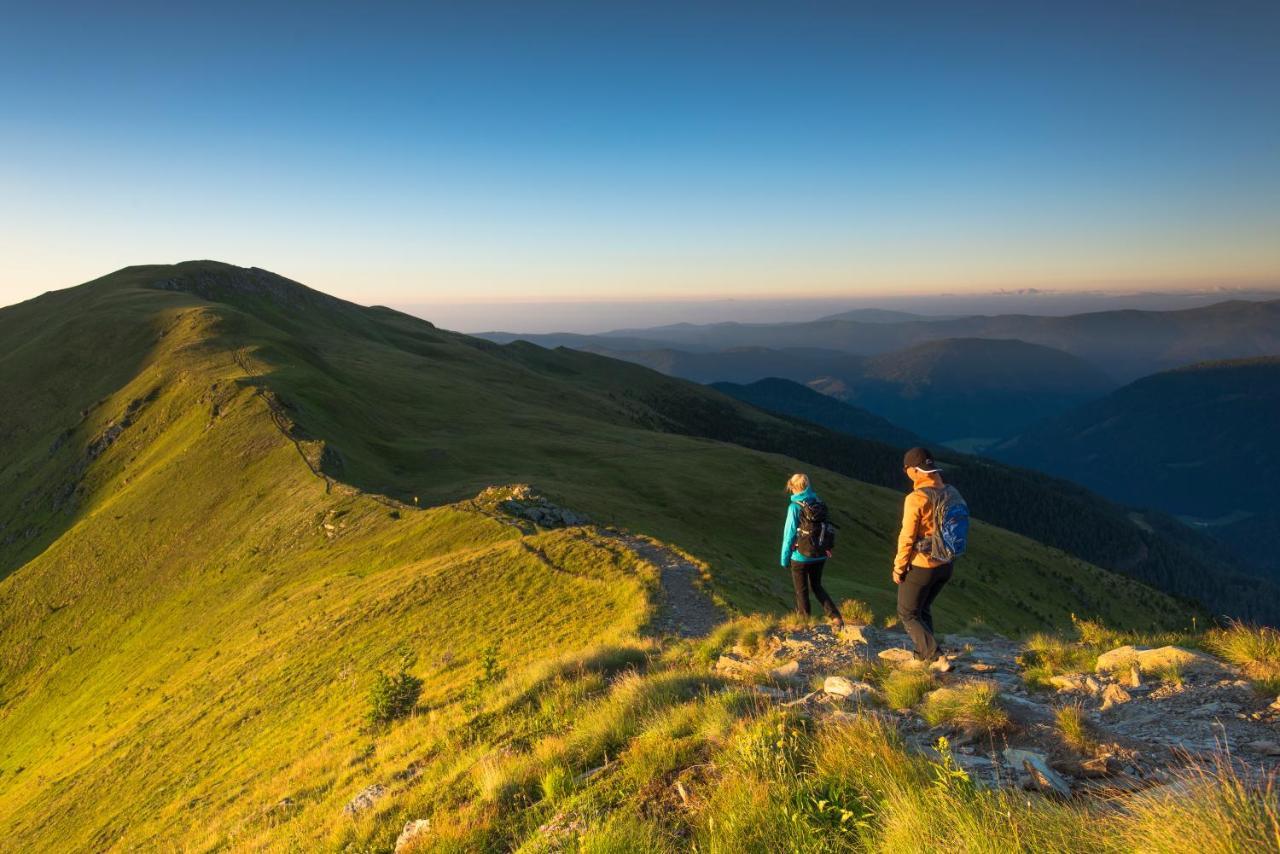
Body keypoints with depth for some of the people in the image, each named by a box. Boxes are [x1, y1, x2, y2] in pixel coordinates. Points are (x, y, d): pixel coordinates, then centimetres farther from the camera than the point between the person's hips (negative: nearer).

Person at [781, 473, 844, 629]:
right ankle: (836, 617, 10)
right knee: (816, 587, 22)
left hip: (800, 556, -5)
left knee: (801, 592, 11)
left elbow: (789, 534, -13)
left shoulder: (794, 507, -16)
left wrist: (784, 557, -3)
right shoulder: (819, 503, -1)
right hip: (820, 556, 5)